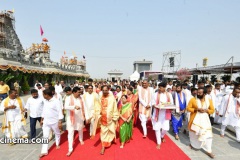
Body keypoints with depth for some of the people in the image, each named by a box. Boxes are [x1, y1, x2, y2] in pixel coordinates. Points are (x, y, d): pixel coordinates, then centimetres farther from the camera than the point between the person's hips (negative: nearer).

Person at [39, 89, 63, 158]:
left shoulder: (56, 101, -19)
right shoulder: (45, 101, 1)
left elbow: (60, 112, -18)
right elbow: (44, 110, 13)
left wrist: (60, 122, -18)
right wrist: (42, 120, 15)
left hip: (54, 121, -5)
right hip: (46, 121, 5)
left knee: (57, 134, 17)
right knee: (45, 136, 5)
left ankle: (57, 144, 42)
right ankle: (44, 151, 13)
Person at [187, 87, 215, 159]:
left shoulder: (209, 100, -2)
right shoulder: (193, 99, -9)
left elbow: (212, 110, 6)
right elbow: (188, 108, -7)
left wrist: (206, 110, -14)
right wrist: (196, 109, -20)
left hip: (205, 120, 1)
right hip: (195, 119, -1)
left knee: (207, 134, -1)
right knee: (194, 133, 15)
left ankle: (208, 151, 12)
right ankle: (192, 144, 41)